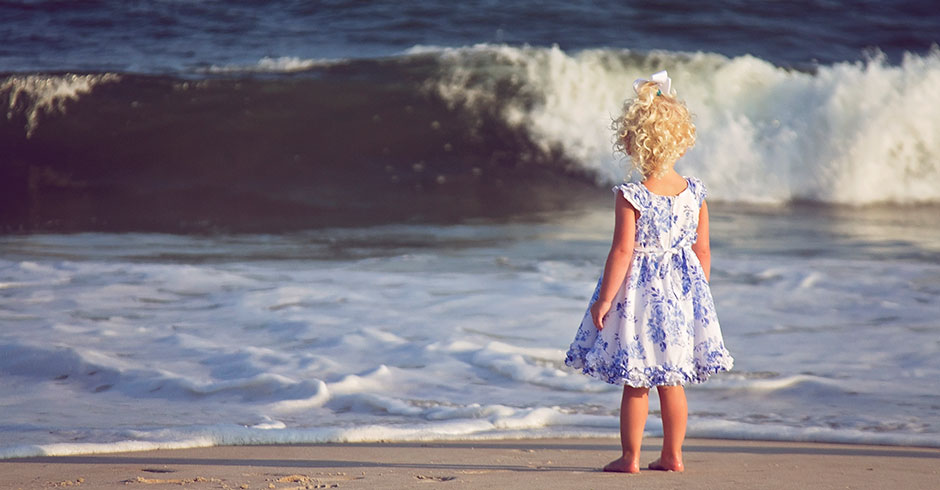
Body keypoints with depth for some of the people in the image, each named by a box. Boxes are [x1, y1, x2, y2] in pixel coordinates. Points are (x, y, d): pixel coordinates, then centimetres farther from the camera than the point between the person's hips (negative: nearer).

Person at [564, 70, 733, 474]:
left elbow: (622, 252, -16)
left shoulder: (631, 197, -16)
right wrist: (697, 295, 16)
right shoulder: (694, 193, -2)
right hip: (681, 290, 5)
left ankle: (630, 457, 10)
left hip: (639, 293, -5)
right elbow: (702, 251, 3)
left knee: (635, 383, 5)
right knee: (671, 380, 14)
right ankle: (673, 455, 20)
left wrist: (603, 300, -9)